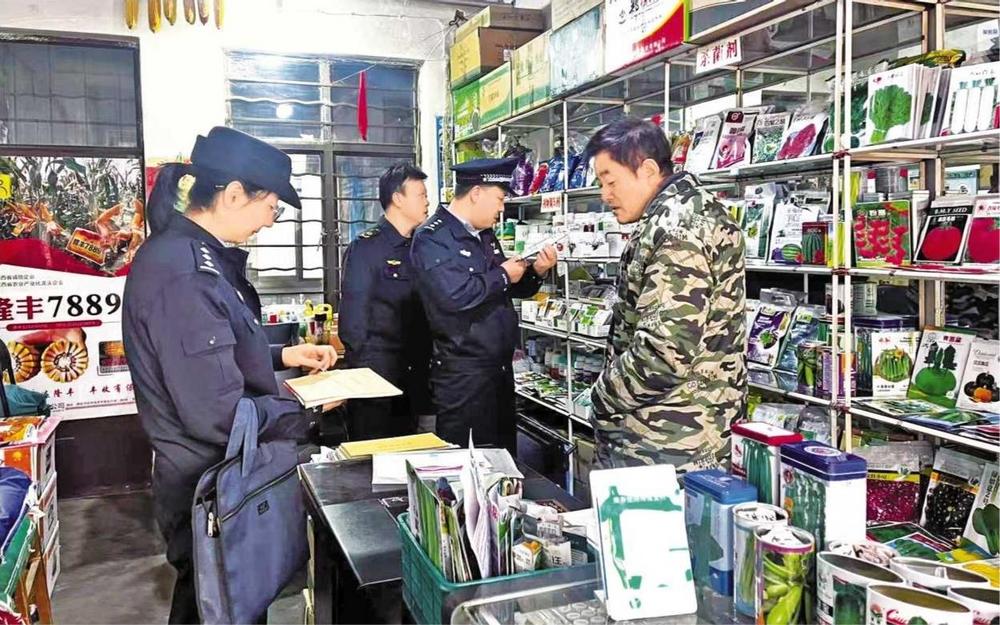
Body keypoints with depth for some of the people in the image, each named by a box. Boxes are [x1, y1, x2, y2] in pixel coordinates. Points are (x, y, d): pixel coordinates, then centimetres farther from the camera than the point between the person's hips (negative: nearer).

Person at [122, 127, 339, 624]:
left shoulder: (188, 252, 4)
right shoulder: (185, 272, -28)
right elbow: (217, 414, -30)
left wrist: (280, 356, 8)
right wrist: (305, 411, -16)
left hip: (214, 475, 9)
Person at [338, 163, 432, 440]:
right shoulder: (366, 247, -9)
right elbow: (353, 317, -12)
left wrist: (424, 363, 9)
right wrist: (362, 372, -14)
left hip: (413, 374, 6)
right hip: (376, 375, -6)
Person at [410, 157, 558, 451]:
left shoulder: (485, 235, 13)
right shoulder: (432, 238, -13)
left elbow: (508, 289, 23)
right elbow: (455, 295, -28)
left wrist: (536, 271, 4)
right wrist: (502, 275, -13)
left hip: (500, 366, 9)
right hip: (462, 374, -8)